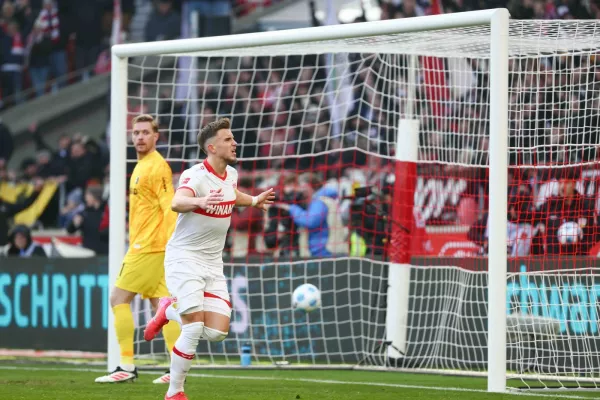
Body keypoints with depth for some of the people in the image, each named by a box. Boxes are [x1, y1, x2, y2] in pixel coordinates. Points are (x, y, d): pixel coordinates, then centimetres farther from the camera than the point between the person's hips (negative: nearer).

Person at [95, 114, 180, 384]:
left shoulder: (157, 167, -12)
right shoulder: (142, 167, 18)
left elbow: (169, 207, -19)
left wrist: (172, 246, -25)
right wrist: (134, 244, 23)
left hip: (149, 247, -9)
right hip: (144, 247, 9)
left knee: (118, 299, -8)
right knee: (161, 304, 6)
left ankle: (127, 367, -8)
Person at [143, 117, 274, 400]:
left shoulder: (231, 174, 5)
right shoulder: (196, 176, -20)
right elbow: (177, 203, -43)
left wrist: (253, 201, 31)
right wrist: (199, 201, -61)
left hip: (213, 265, 7)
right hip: (184, 260, -7)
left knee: (217, 332, -4)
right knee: (194, 330, -14)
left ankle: (170, 311, 23)